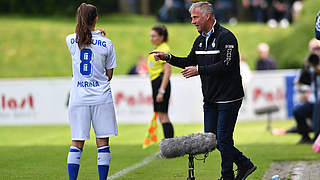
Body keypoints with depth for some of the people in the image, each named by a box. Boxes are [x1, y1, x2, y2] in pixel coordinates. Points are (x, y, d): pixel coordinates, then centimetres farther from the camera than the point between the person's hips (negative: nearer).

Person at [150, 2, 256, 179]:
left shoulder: (226, 37, -14)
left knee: (223, 139, -5)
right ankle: (244, 164, 22)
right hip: (210, 99, 9)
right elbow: (190, 62, 19)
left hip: (228, 99, -9)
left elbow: (225, 65, -22)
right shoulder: (200, 40, 13)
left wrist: (199, 70, -23)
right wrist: (168, 57, 6)